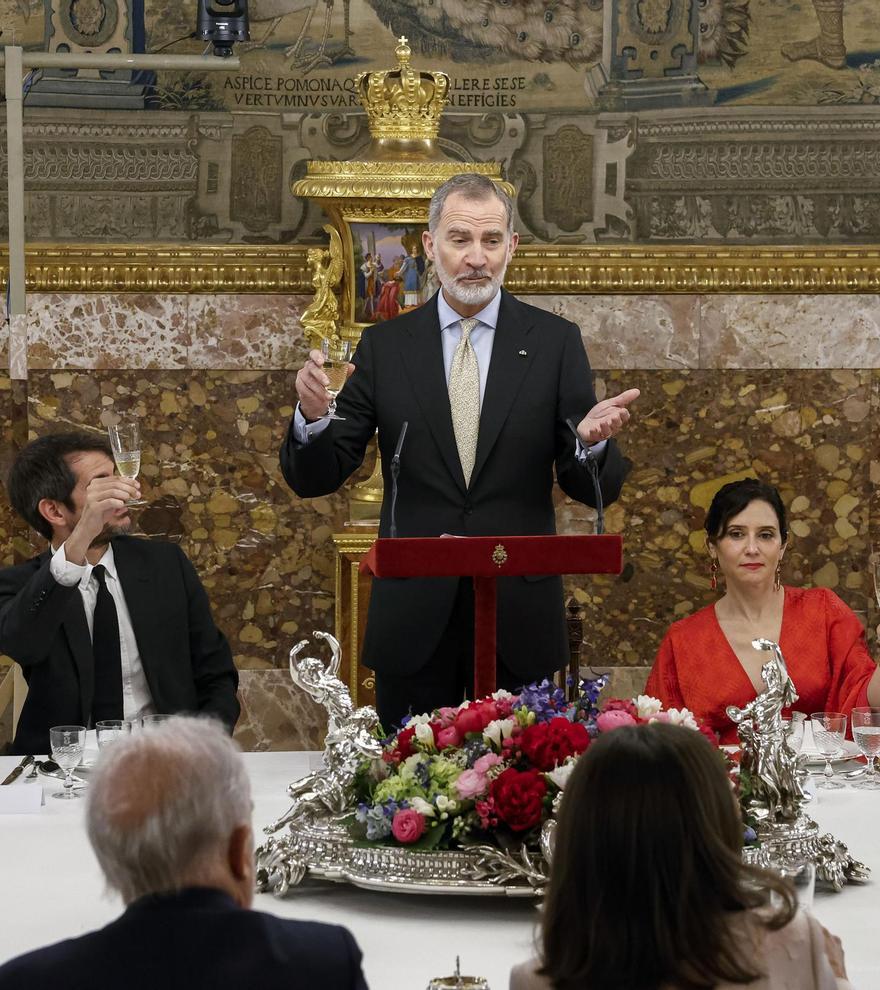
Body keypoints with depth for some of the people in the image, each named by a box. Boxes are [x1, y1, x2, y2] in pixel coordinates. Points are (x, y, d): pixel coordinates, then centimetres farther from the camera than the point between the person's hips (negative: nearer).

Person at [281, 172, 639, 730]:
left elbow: (597, 491, 1)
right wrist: (313, 417, -18)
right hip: (414, 619, 1)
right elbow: (314, 480, 3)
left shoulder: (555, 343, 1)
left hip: (519, 618, 0)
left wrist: (591, 443, -22)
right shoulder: (385, 347, 4)